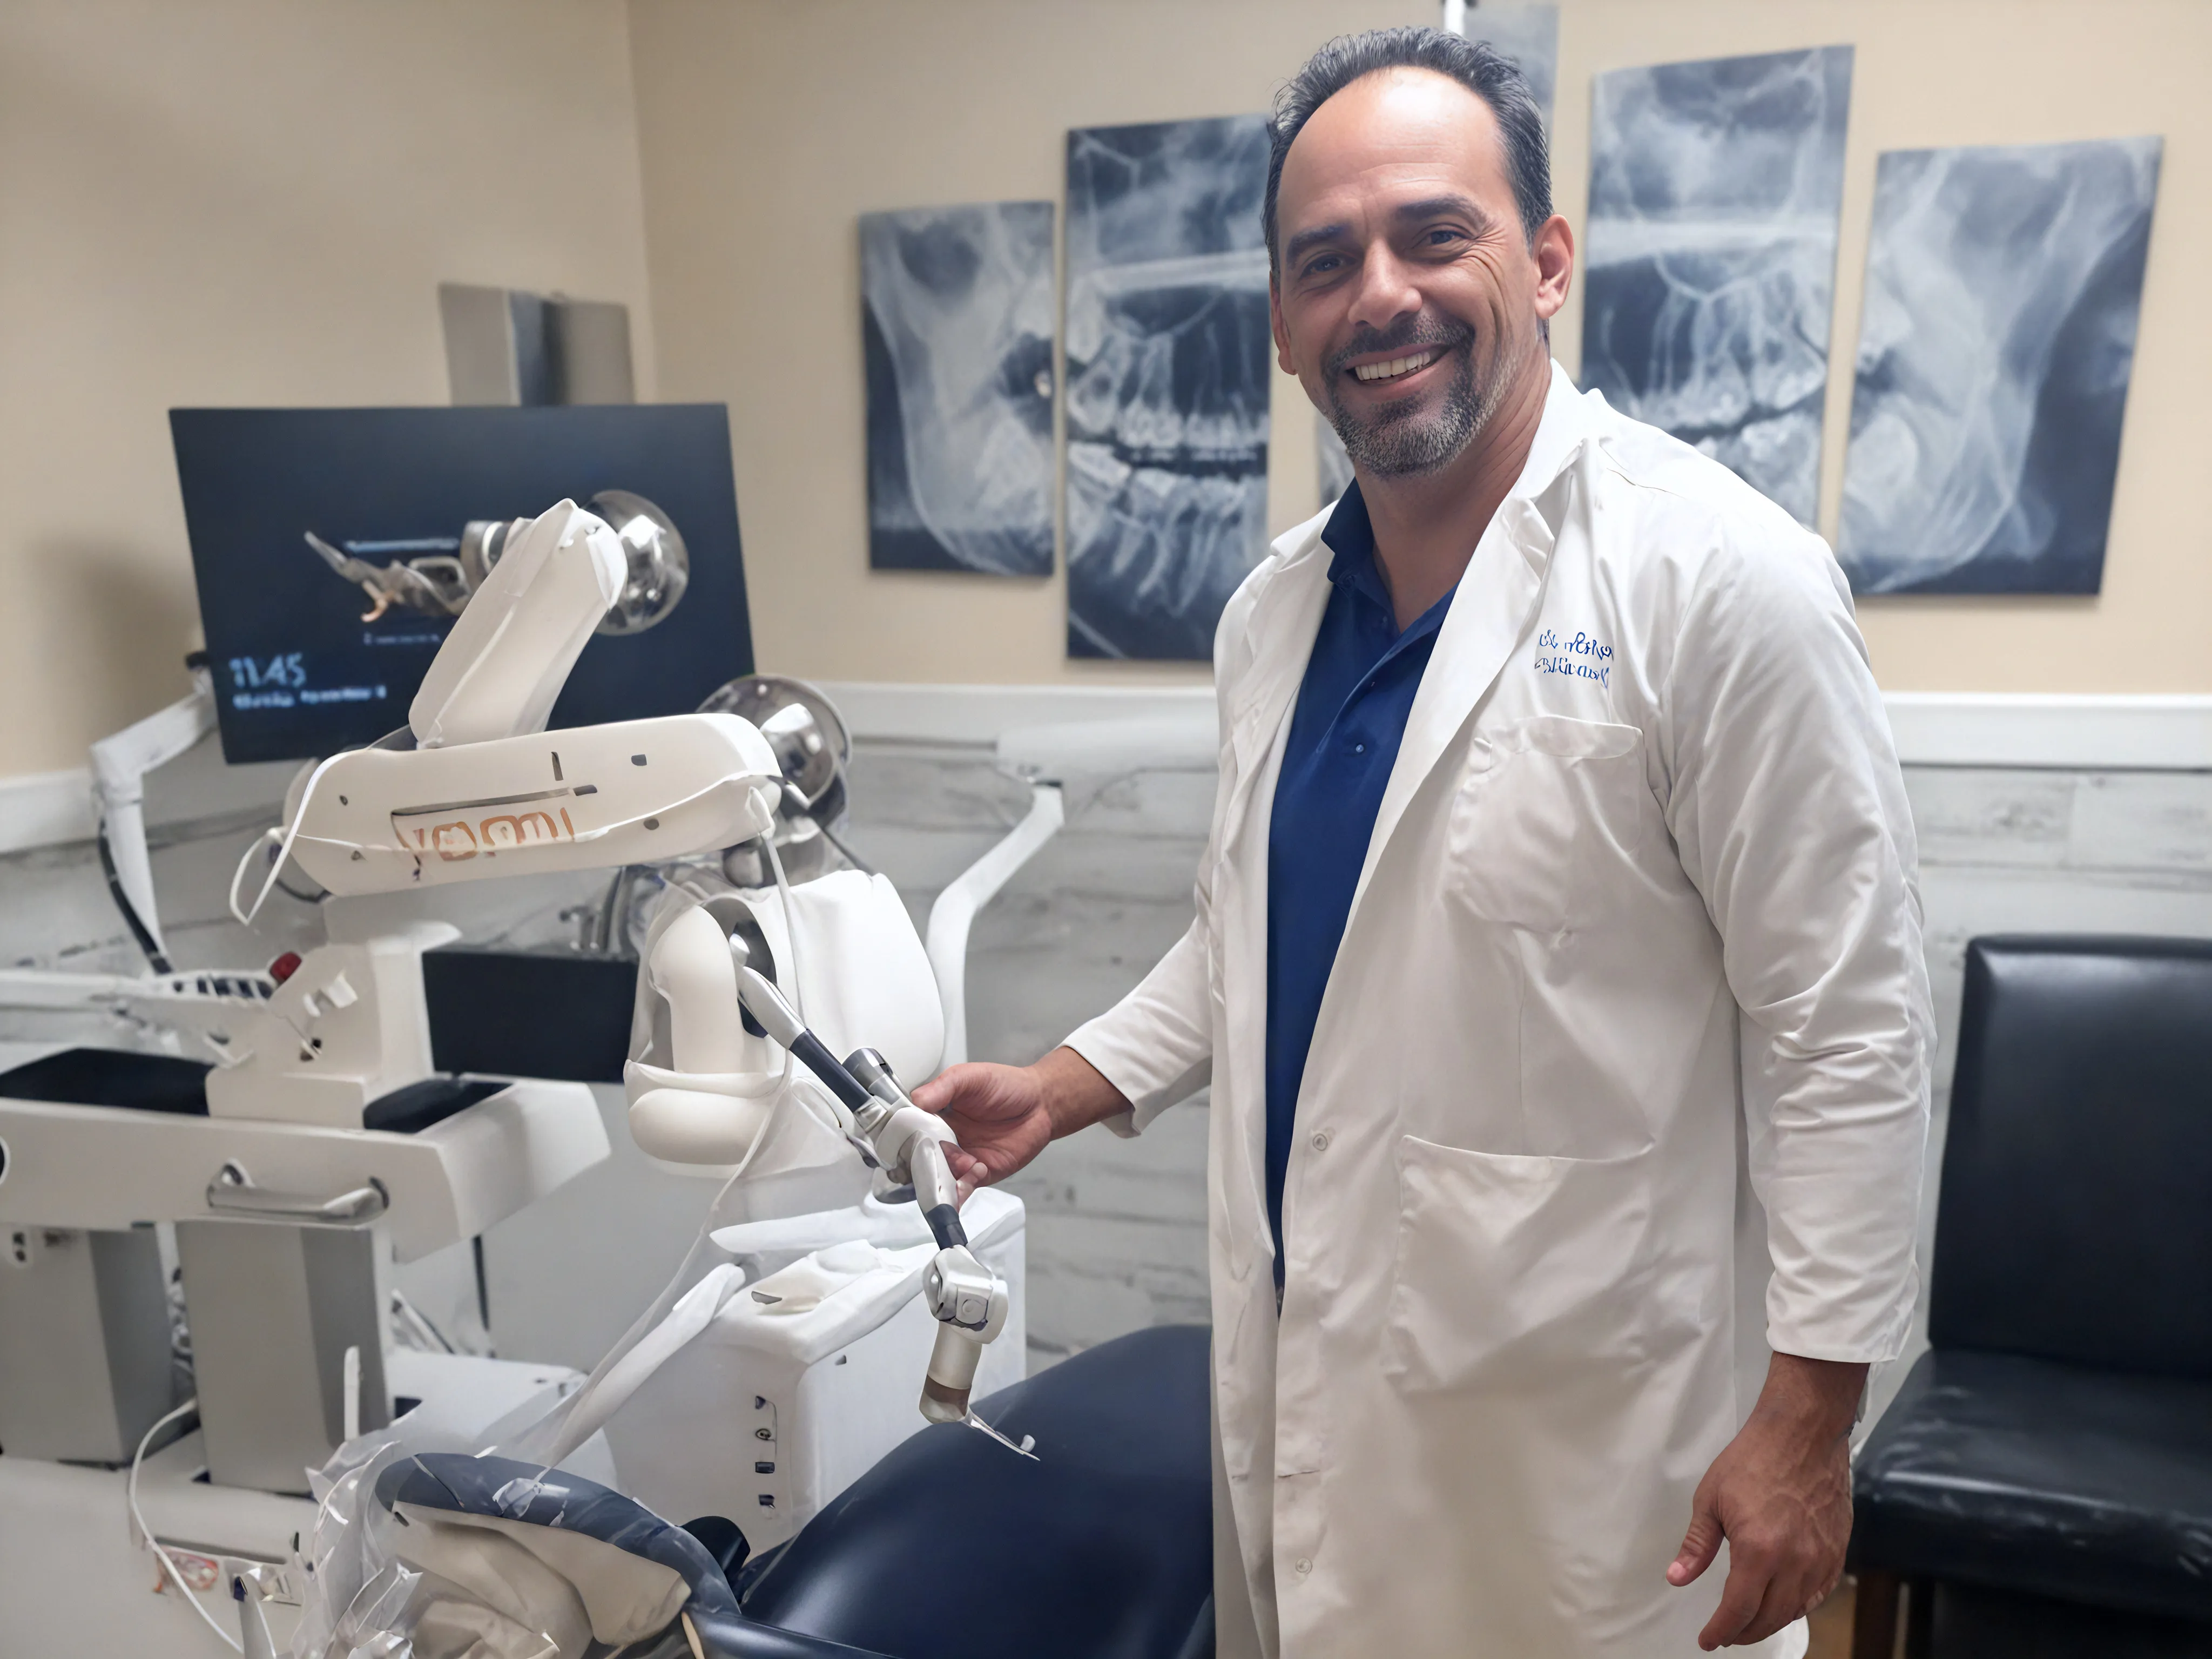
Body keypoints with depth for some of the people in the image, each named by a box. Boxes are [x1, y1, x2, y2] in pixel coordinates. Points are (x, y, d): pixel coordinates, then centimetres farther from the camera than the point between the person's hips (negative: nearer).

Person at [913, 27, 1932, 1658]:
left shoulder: (1714, 583, -17)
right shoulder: (1275, 609, 3)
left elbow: (1847, 1030, -14)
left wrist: (1810, 1417, -12)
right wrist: (1062, 1089, 5)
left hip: (1577, 1424, -5)